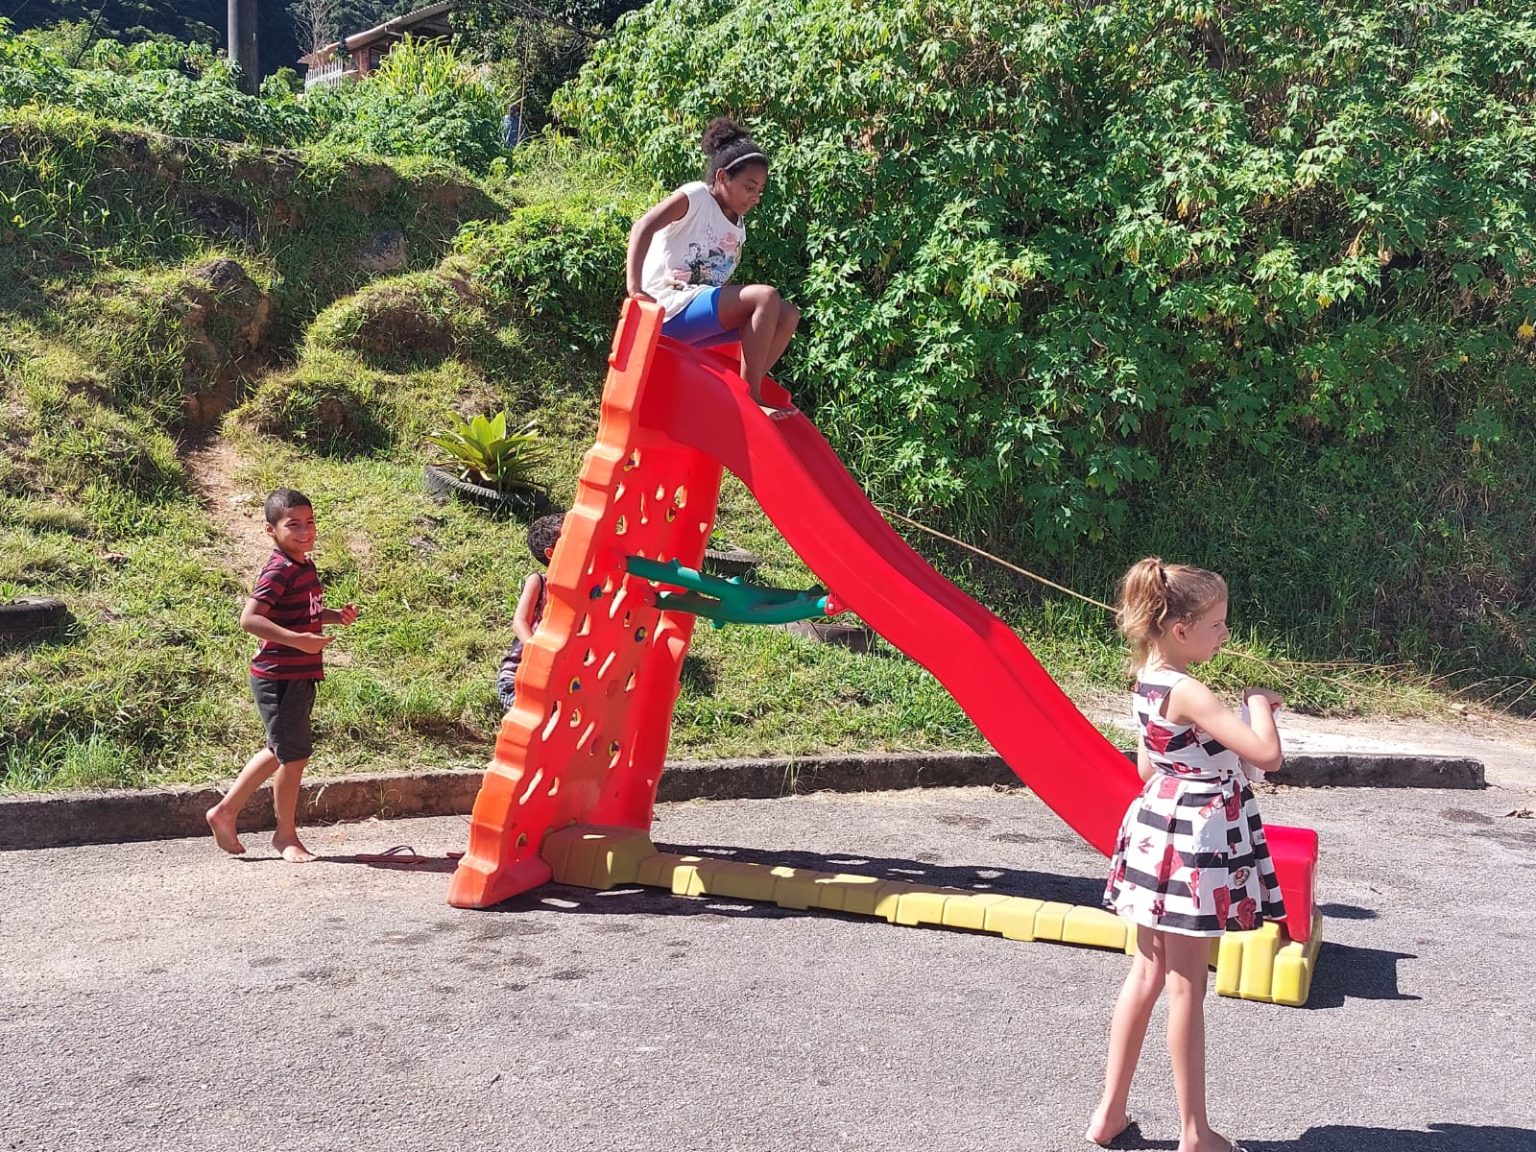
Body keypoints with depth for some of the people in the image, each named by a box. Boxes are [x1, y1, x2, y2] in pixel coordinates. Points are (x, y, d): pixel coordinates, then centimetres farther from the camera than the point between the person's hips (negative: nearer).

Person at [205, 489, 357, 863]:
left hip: (300, 677, 10)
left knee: (280, 751, 20)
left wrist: (337, 616, 8)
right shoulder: (279, 572, -18)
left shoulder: (306, 567, 11)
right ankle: (287, 835, 19)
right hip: (279, 678, -10)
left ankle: (225, 812, 31)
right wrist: (298, 640, -33)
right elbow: (249, 618, -26)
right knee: (294, 755, 1)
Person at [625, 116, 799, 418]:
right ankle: (748, 396, -20)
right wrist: (634, 287, -30)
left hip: (700, 316, 8)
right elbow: (642, 228, -20)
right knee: (766, 296, -22)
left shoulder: (738, 227, 17)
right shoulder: (696, 196, -6)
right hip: (669, 310, -8)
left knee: (788, 314, -4)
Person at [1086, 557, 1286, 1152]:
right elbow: (1268, 755, -27)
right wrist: (1258, 701, -8)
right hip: (1195, 838, -9)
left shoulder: (1147, 684, 6)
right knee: (1186, 986, 1)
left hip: (1160, 826, 9)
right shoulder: (1189, 693, -22)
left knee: (1147, 973, 15)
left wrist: (1236, 718, 12)